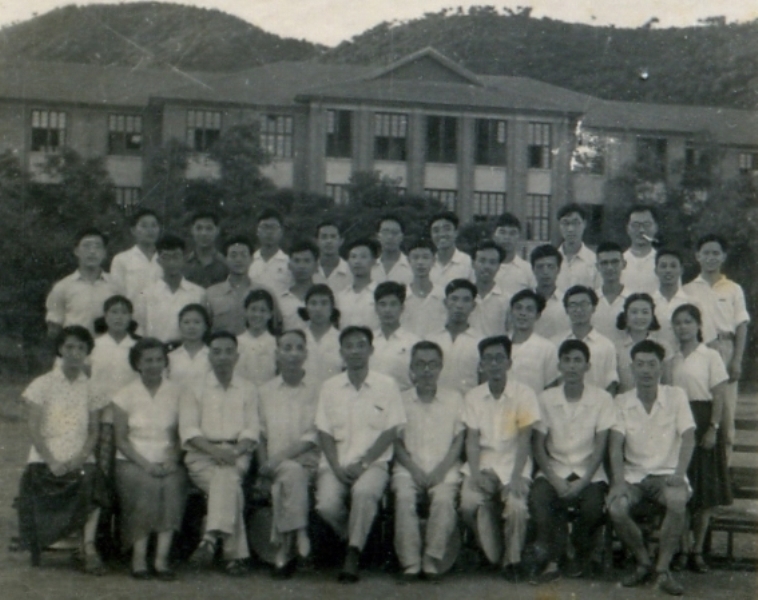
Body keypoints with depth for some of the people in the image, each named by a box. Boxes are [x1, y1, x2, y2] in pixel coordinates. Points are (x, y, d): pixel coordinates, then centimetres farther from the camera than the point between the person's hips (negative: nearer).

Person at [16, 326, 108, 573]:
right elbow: (34, 429, 0)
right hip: (45, 460, 0)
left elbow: (94, 431, 9)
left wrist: (80, 458, -10)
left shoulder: (91, 388, 14)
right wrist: (52, 462, -14)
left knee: (90, 479, -34)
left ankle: (89, 545, -39)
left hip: (80, 460, 0)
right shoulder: (43, 385, 8)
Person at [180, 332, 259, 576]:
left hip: (236, 455, 1)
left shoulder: (248, 389, 18)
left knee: (226, 475, -35)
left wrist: (235, 451, -14)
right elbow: (188, 429, 1)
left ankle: (211, 538, -47)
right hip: (202, 455, -1)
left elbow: (251, 430, 7)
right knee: (230, 485, -32)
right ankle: (235, 554, -38)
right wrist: (214, 449, -16)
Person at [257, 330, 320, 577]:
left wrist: (277, 459, -12)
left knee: (287, 478, -33)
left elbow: (314, 436, -2)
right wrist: (264, 464, -5)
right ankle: (298, 535, -29)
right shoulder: (265, 391, 19)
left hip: (306, 461, -1)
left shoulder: (317, 390, 8)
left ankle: (285, 547, -25)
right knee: (292, 473, -33)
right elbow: (260, 435, 15)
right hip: (274, 467, 1)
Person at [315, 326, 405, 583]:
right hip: (336, 463, 2)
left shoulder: (387, 386, 5)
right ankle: (355, 538, 5)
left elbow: (390, 432, 0)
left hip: (373, 462, -2)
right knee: (326, 505, -25)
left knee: (364, 492, -35)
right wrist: (337, 467, -9)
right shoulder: (329, 387, 12)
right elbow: (324, 433, 7)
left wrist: (362, 463, -11)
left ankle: (352, 556, -24)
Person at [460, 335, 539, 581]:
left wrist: (516, 476, -19)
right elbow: (472, 439, 2)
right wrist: (475, 474, -14)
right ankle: (493, 556, 0)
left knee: (516, 505, -29)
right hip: (483, 463, 2)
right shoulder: (473, 397, 6)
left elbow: (524, 439, -7)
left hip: (513, 464, -2)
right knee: (468, 504, -24)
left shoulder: (523, 394, -2)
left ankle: (512, 559, -3)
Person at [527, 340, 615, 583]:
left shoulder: (602, 399, -2)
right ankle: (551, 558, -13)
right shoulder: (545, 399, 2)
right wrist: (554, 479, -14)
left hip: (589, 472, -1)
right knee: (537, 498, -31)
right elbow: (538, 445, 1)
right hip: (554, 469, 1)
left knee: (593, 505, -30)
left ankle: (582, 555, 1)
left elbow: (600, 446, -5)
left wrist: (582, 482, -17)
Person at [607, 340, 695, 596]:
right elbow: (616, 444, -5)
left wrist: (679, 474, -21)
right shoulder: (621, 402, 4)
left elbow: (688, 437, -6)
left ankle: (663, 568, -16)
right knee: (616, 508, -28)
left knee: (677, 501, -35)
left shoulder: (676, 396, 2)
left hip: (667, 472, -1)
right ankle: (643, 563, -1)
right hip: (633, 474, 1)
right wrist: (619, 481, -21)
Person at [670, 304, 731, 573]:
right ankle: (681, 548, 8)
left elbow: (718, 395, -4)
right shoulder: (671, 359, 11)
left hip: (702, 421, -3)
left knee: (705, 489, -1)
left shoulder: (710, 356, 0)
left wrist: (713, 428, -12)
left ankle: (697, 550, 7)